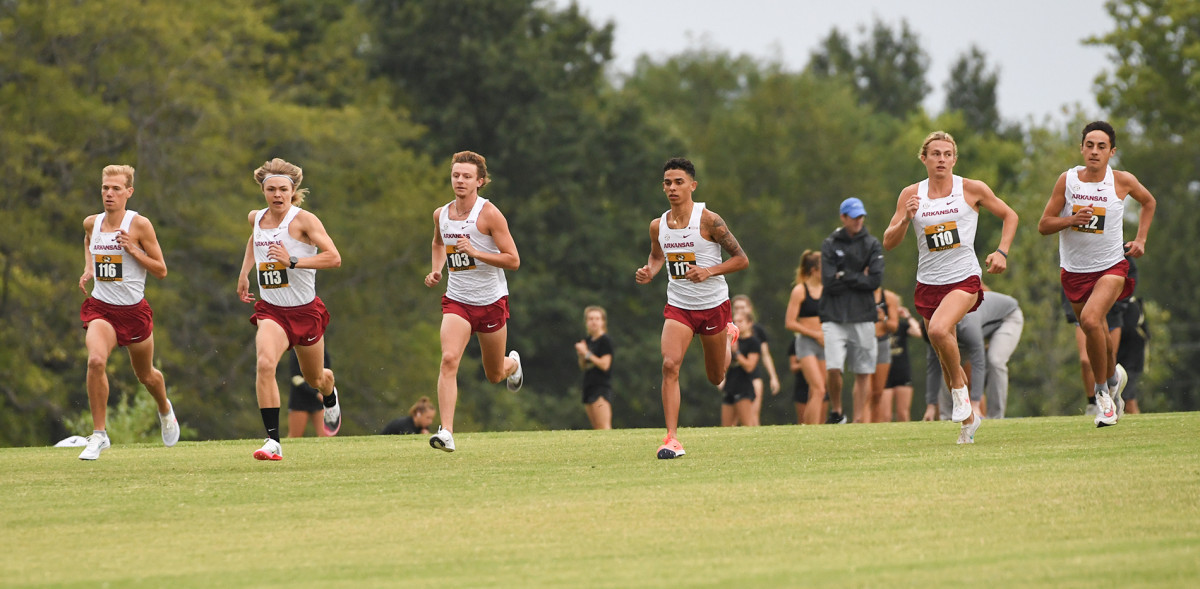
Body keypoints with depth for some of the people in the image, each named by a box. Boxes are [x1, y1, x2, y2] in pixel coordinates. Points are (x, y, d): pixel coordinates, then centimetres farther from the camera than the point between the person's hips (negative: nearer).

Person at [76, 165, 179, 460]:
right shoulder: (91, 223, 2)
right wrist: (88, 269, 10)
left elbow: (161, 270, -6)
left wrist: (134, 251, -20)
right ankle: (99, 434, -17)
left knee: (145, 375, 16)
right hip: (100, 308, 2)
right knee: (96, 361, -26)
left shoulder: (139, 225, -10)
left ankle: (165, 409, 53)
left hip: (134, 310, -2)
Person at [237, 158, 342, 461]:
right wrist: (244, 272, 21)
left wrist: (293, 261, -30)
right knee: (265, 363, -28)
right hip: (271, 310, 2)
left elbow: (334, 257, -23)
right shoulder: (255, 218, 2)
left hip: (305, 310, -2)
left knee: (315, 379, 18)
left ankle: (330, 395, 58)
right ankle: (273, 441, -29)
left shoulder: (303, 219, -14)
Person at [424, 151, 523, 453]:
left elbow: (513, 260, -15)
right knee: (449, 359, -22)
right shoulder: (441, 214, 2)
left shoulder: (489, 214, -13)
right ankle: (446, 431, -27)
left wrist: (475, 252, -25)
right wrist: (436, 270, 8)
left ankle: (513, 363, 51)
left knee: (495, 375, 13)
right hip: (456, 300, 2)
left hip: (491, 301, -2)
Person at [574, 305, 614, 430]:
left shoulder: (605, 340, -6)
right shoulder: (587, 341, 16)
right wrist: (581, 355, -1)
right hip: (589, 387, 8)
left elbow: (604, 365, -14)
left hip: (602, 387, -8)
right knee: (596, 429, 4)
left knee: (603, 427, -17)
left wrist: (587, 354, -12)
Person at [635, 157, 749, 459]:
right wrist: (649, 272, -4)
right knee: (669, 365, -22)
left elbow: (741, 259, -11)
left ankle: (730, 336, 51)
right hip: (678, 306, 2)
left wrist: (709, 271, -25)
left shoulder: (708, 220, -16)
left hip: (714, 305, -2)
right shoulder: (657, 226, -3)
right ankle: (672, 439, -20)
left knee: (716, 377, 16)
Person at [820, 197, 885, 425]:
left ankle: (859, 420, 7)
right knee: (833, 368, -15)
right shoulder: (830, 245, 5)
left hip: (862, 317, 1)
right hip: (835, 318, -1)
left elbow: (875, 280, -4)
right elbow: (829, 282, -5)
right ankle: (836, 413, 5)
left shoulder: (872, 245, 7)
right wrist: (859, 278, -5)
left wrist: (845, 277, -7)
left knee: (863, 372, 0)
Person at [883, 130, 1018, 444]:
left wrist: (1002, 252, -3)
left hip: (964, 278, -4)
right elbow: (889, 242, 2)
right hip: (929, 284, 4)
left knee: (939, 330, -31)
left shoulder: (972, 189, -3)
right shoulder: (911, 194, 3)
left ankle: (960, 390, -8)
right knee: (945, 358, 8)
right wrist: (906, 219, -16)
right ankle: (969, 418, 29)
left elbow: (1009, 215, 10)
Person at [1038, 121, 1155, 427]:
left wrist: (1140, 239, 6)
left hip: (1111, 267, -3)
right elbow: (1043, 225, -4)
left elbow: (1148, 202, 16)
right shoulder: (1067, 180, -6)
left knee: (1091, 320, -27)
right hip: (1074, 270, 3)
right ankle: (1114, 376, 46)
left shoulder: (1122, 181, -7)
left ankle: (1103, 391, -9)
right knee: (1097, 334, 13)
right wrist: (1072, 220, -21)